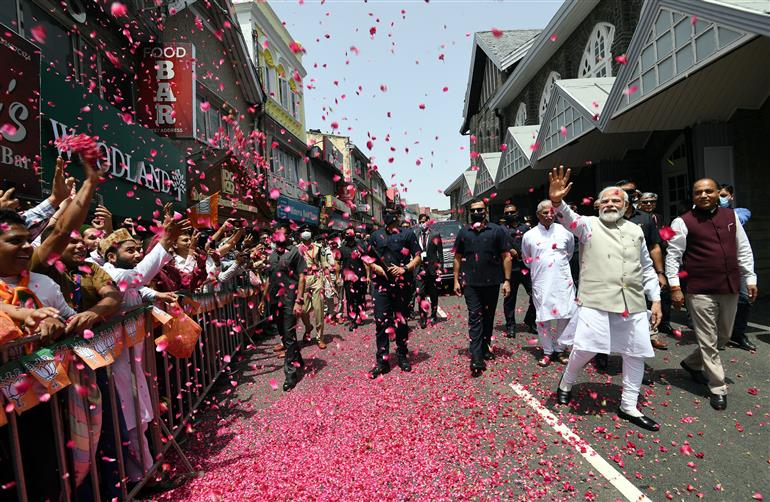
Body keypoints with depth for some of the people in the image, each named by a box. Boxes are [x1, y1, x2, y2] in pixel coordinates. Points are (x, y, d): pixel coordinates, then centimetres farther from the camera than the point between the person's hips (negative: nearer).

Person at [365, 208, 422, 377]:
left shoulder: (408, 234, 4)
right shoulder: (376, 235, 11)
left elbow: (418, 257, 2)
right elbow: (367, 257, 16)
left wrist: (405, 268, -14)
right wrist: (375, 267, -4)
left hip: (402, 285, -1)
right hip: (381, 285, 1)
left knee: (402, 321, 9)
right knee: (381, 322, -1)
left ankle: (402, 356, 23)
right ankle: (382, 361, 6)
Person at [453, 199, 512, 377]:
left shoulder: (497, 230, 1)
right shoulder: (463, 232, 7)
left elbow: (506, 256, 0)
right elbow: (458, 258, 11)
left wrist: (507, 280, -6)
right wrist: (456, 280, 5)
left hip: (492, 282, 0)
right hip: (470, 283, 0)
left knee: (488, 317, 13)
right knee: (475, 317, -6)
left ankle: (485, 347, 30)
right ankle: (476, 358, -9)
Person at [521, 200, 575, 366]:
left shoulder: (565, 231, 1)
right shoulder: (529, 235, 0)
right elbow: (526, 259, 17)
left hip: (563, 281, 1)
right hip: (541, 282, 0)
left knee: (565, 316, 2)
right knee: (543, 317, 1)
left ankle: (559, 349, 21)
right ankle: (547, 351, 17)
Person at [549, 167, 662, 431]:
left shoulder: (635, 230, 16)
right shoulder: (589, 224, 4)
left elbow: (647, 268, 20)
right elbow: (569, 219, -19)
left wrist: (656, 299, 15)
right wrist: (557, 201, -40)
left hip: (633, 303, 5)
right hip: (596, 301, -5)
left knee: (635, 353, 8)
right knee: (585, 348, -10)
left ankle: (629, 406, 25)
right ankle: (566, 383, 19)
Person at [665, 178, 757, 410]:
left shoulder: (731, 216, 9)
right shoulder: (683, 222, -6)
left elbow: (743, 249, 14)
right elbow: (673, 256, -7)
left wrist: (750, 278, 10)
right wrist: (675, 287, -12)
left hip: (730, 288, 6)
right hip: (700, 291, -5)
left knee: (724, 335, 18)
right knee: (708, 340, 2)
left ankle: (692, 363, 39)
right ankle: (718, 389, 14)